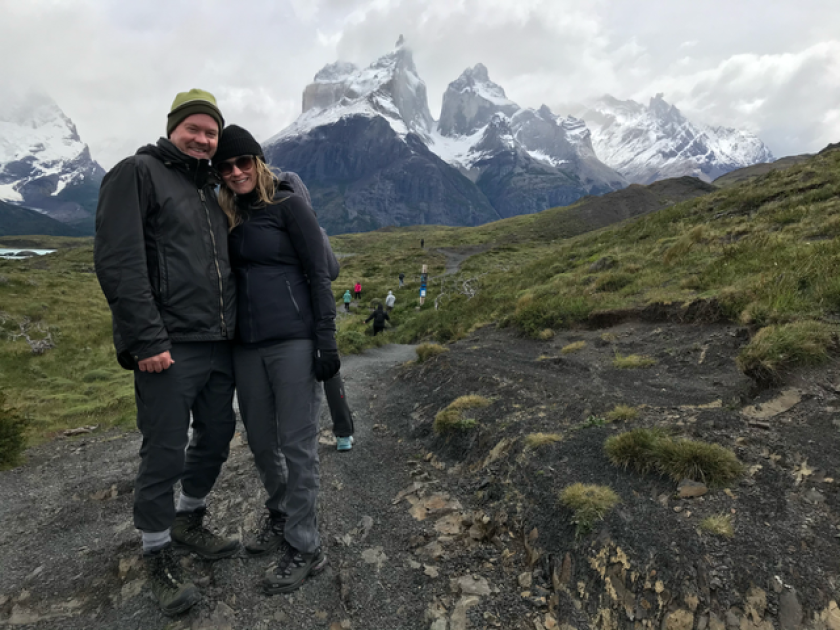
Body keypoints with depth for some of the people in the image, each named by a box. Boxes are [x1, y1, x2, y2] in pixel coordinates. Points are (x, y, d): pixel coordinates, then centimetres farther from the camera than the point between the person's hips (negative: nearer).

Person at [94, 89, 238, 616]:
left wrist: (235, 329, 18)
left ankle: (189, 522, 38)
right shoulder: (138, 173, -3)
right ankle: (158, 555, 22)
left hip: (220, 346, 8)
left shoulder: (211, 190, 20)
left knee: (217, 437, 16)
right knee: (165, 454, 2)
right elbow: (118, 261, -14)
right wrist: (146, 339, -19)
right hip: (169, 351, -7)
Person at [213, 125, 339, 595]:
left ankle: (305, 548, 12)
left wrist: (326, 340, -13)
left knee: (297, 443, -1)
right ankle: (281, 516, 37)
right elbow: (231, 278, 18)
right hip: (247, 344, 6)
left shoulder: (289, 205, -3)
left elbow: (319, 274, -7)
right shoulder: (230, 217, 14)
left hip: (292, 341, -6)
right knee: (261, 441, 15)